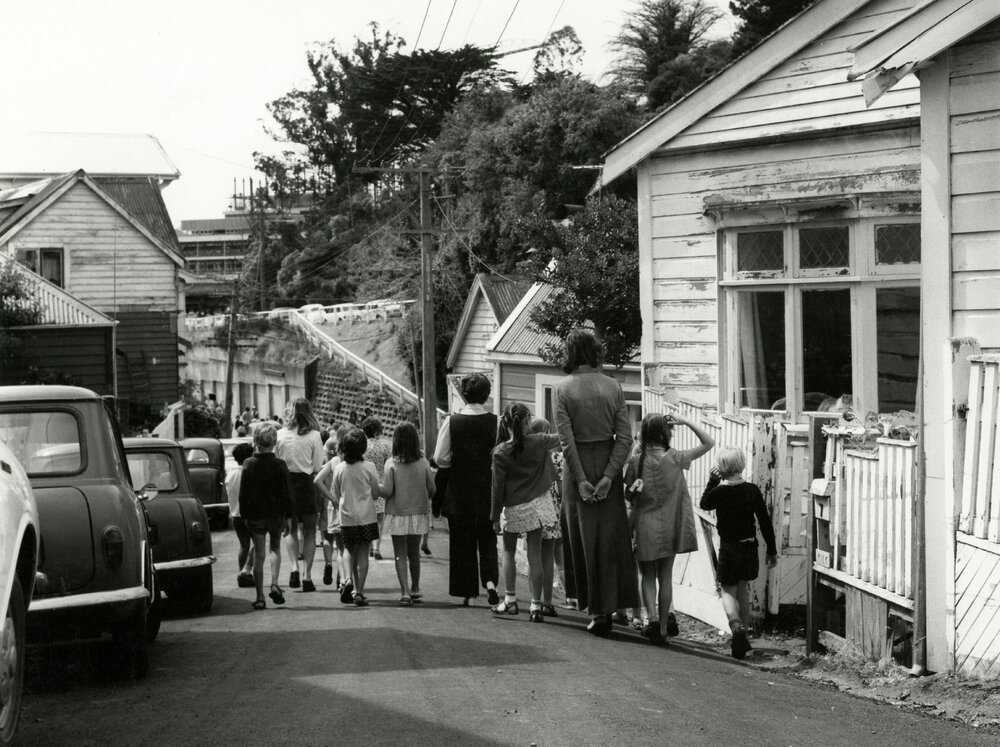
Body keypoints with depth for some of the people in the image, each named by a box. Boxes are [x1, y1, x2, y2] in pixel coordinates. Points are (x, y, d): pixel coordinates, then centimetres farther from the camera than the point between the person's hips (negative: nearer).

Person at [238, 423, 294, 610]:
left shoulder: (248, 465, -4)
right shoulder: (279, 465, -8)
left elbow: (243, 494, 0)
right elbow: (286, 494, -6)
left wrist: (244, 515, 9)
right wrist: (288, 517, 2)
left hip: (255, 516, 1)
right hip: (276, 514, -1)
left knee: (258, 555, 5)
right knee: (275, 548, 19)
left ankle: (260, 597, 4)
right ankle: (274, 584, -2)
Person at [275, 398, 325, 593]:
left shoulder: (281, 435, -3)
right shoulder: (314, 436, -8)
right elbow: (318, 467, -6)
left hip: (286, 483, 2)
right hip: (307, 484, -2)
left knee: (291, 530, 17)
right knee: (309, 532, 9)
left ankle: (294, 567, -4)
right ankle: (307, 576, 4)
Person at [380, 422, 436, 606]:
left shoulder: (391, 463, -12)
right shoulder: (423, 463, -5)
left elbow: (387, 491, -15)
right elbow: (431, 489, -3)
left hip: (397, 514, -3)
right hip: (419, 513, 3)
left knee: (400, 554, 4)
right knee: (414, 552, 18)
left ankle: (405, 592, -6)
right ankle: (415, 590, 26)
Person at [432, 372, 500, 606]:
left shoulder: (452, 422, -9)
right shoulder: (496, 422, -8)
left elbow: (441, 459, -7)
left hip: (458, 490, 0)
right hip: (487, 490, 0)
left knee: (462, 541, 11)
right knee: (487, 539, 11)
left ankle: (466, 592, 15)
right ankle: (490, 580, -11)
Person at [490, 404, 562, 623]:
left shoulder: (500, 452, -11)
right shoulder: (538, 442, -9)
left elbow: (498, 486, -7)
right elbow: (561, 439, 8)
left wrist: (495, 516, 0)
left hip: (513, 508, -1)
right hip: (537, 503, 1)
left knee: (508, 552, 17)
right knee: (535, 554, 3)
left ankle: (510, 600, 14)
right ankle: (536, 606, 2)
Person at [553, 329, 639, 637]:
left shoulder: (563, 387, -8)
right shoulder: (612, 386, -2)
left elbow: (566, 439, -13)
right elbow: (625, 436, -8)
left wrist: (580, 479, -11)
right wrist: (609, 475, -9)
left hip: (578, 464, -2)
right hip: (608, 462, 2)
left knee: (584, 537, 6)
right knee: (610, 536, 11)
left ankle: (597, 610, 7)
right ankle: (609, 605, 12)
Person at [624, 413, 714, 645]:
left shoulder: (636, 462, -7)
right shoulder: (675, 459, -7)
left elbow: (628, 495, -1)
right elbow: (709, 443, -1)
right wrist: (687, 422, -5)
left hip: (645, 527, 0)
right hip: (670, 528, 0)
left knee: (647, 576, 11)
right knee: (666, 576, 11)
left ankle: (652, 616, -11)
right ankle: (664, 625, 14)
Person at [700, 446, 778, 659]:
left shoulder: (719, 492, -14)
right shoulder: (752, 490, -6)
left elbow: (704, 504, 9)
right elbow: (765, 522, -2)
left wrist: (712, 481, 8)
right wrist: (772, 551, 6)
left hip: (728, 548, -3)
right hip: (749, 547, 3)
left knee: (728, 591, 6)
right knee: (743, 589, 19)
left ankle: (736, 628, -20)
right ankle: (743, 636, 25)